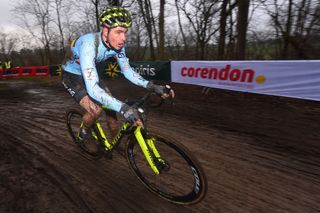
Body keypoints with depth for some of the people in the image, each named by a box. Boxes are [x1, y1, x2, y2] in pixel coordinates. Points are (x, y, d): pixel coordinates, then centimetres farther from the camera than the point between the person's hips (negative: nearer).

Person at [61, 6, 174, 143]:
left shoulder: (117, 45, -18)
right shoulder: (89, 45, -38)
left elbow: (127, 71, -11)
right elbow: (92, 89, -45)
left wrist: (152, 86, -24)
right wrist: (123, 108, -55)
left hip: (90, 75, 6)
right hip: (71, 76, -6)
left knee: (110, 105, -1)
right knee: (96, 110, -24)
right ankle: (83, 132, 9)